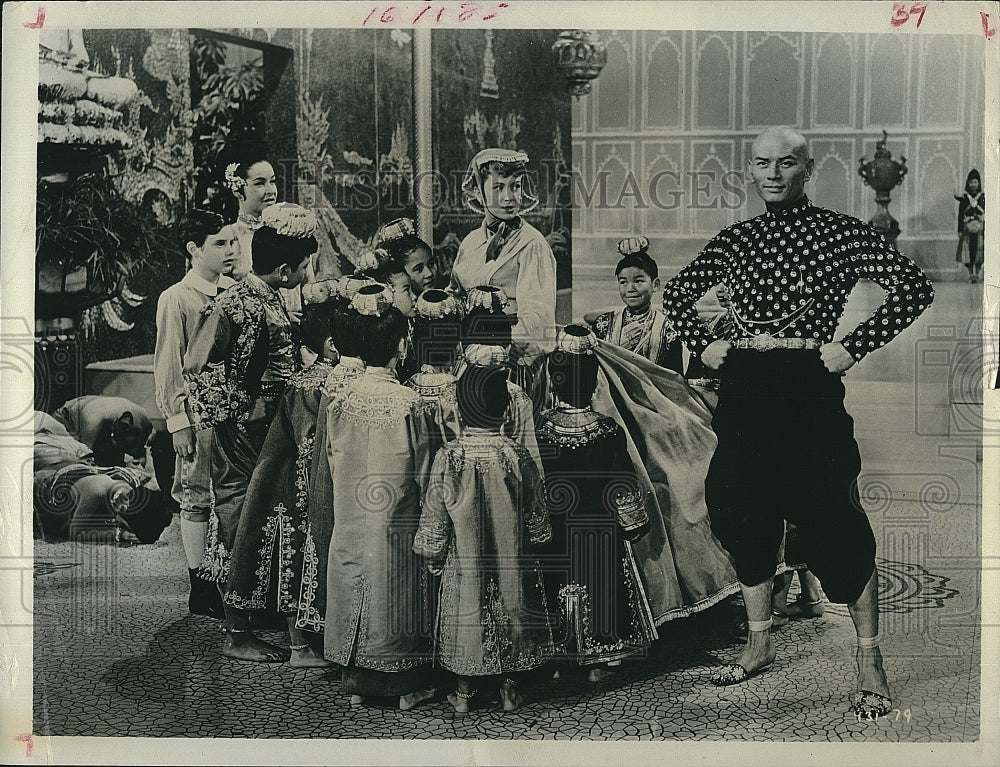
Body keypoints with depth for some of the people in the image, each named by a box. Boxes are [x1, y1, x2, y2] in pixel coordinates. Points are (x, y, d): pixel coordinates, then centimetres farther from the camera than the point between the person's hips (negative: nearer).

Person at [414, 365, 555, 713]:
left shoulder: (447, 457, -17)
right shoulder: (518, 456, -17)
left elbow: (434, 523, -10)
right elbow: (538, 524, -7)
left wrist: (432, 558, 6)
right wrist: (536, 536, 14)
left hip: (464, 564, 0)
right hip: (513, 566, 0)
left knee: (466, 620, 17)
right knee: (511, 619, 18)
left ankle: (464, 692, 29)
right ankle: (510, 689, 30)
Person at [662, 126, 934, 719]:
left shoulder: (839, 232, -3)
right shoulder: (736, 239, 11)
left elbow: (915, 289, -8)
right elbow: (677, 293, 23)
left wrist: (853, 347, -12)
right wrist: (703, 344, 10)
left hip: (810, 387, -5)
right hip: (744, 387, 5)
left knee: (835, 522, -4)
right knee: (744, 514, 10)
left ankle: (871, 664, 9)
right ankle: (760, 643, 27)